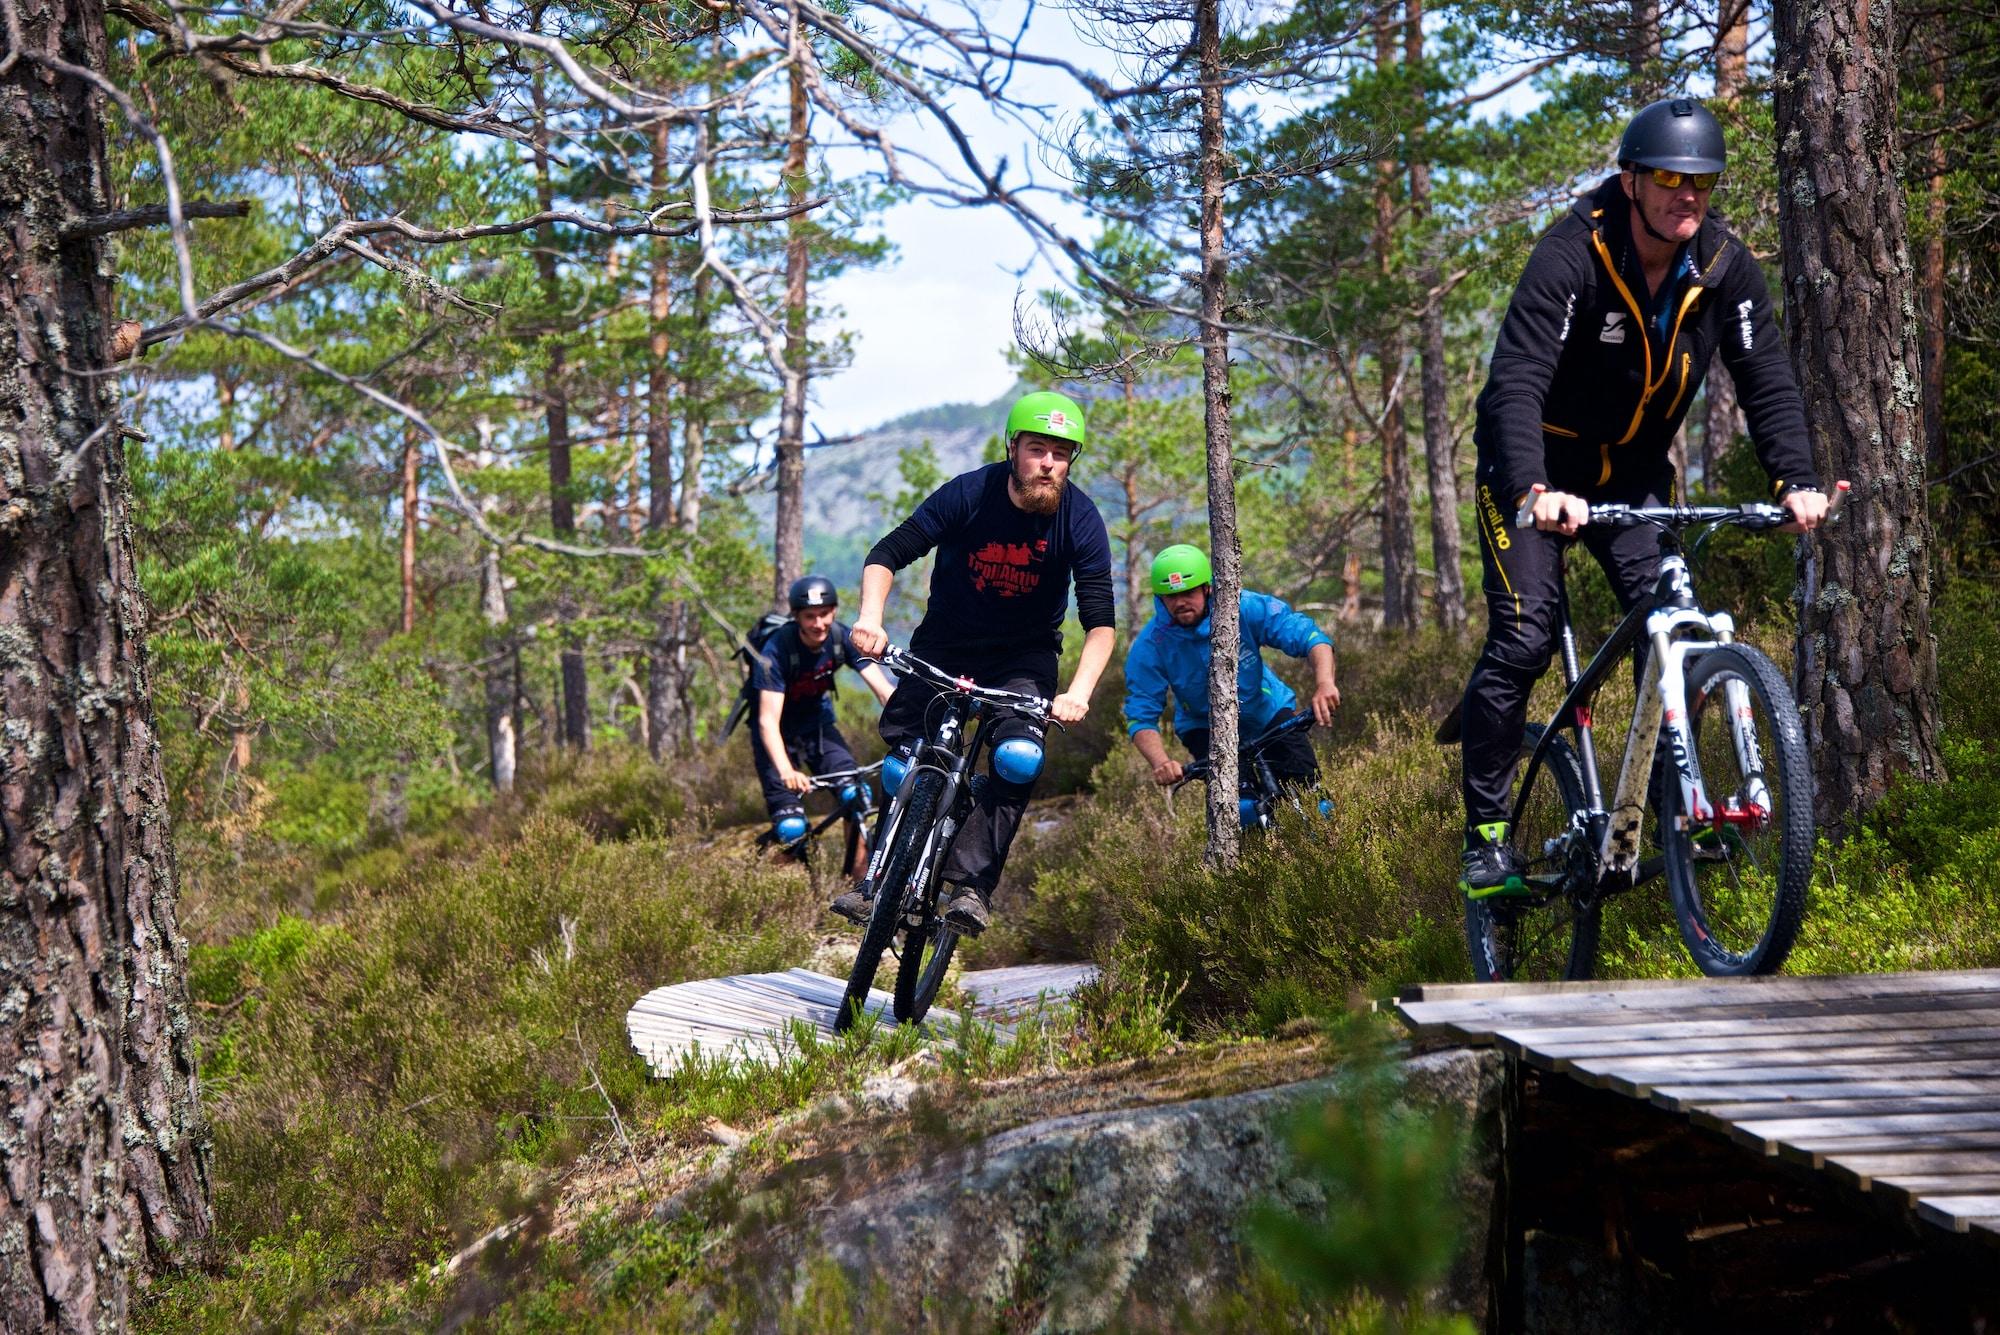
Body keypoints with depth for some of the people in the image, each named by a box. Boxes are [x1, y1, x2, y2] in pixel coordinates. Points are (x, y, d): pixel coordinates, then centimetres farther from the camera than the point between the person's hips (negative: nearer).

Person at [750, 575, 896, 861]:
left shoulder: (844, 639, -18)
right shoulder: (776, 651, -29)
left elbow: (884, 690, -23)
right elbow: (768, 720, -36)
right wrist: (786, 771, -52)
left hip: (817, 723, 4)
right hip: (780, 733, -3)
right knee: (791, 829, -18)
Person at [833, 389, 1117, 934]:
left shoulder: (1080, 520, -19)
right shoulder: (967, 495, -20)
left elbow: (1100, 622, -20)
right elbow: (887, 555, -17)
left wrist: (1078, 694, -37)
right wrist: (870, 617, -36)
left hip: (1024, 654, -1)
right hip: (946, 642, 1)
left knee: (1017, 761, -25)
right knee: (903, 753, -11)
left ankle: (969, 883, -22)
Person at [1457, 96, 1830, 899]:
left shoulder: (1726, 267, -12)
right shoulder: (1572, 257, -27)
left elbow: (1767, 380, -11)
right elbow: (1517, 380, -35)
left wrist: (1795, 481, -28)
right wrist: (1533, 491, -51)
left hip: (1633, 470, 4)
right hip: (1536, 471, -4)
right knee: (1523, 639, -14)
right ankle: (1487, 833, -4)